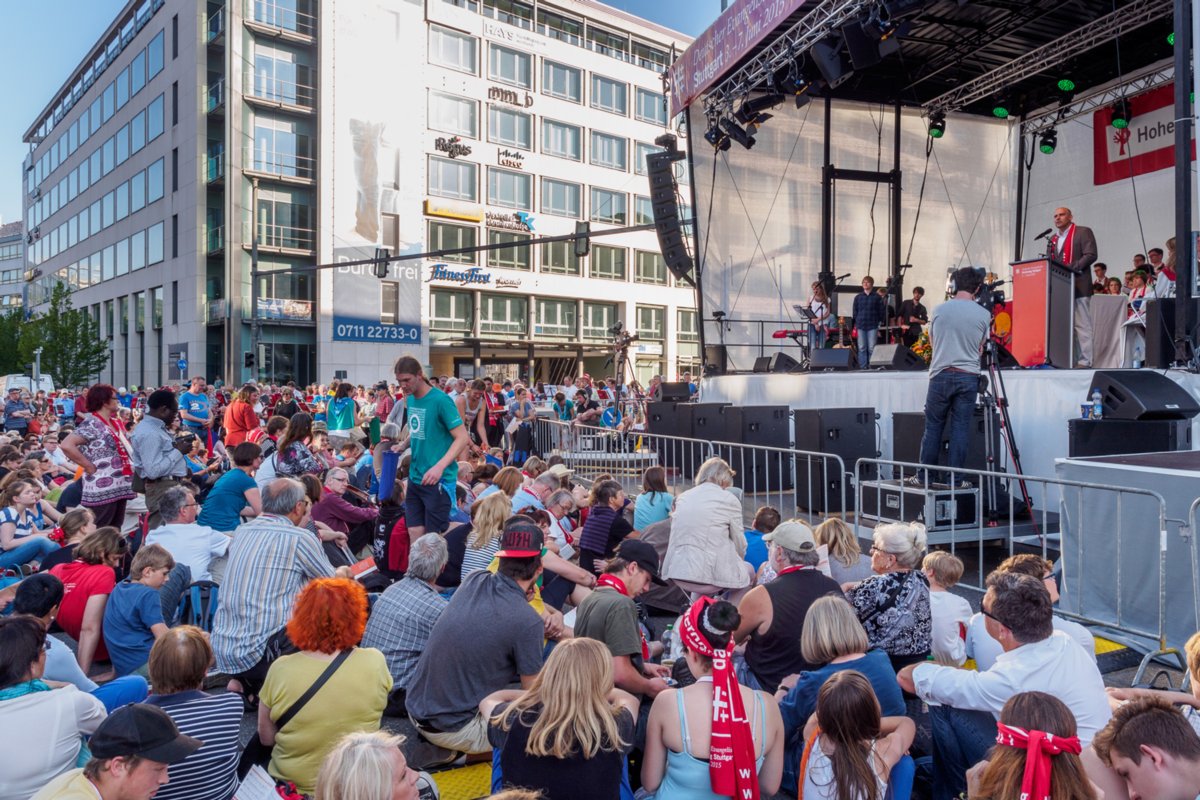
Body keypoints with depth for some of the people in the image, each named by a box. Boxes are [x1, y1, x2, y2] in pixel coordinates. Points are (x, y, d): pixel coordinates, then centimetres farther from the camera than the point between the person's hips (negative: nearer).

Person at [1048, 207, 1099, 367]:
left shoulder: (1083, 232, 2)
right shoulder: (1053, 239, 21)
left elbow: (1091, 255, -9)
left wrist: (1071, 268, -19)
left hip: (1079, 286, -6)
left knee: (1081, 324, -6)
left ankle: (1084, 361, -5)